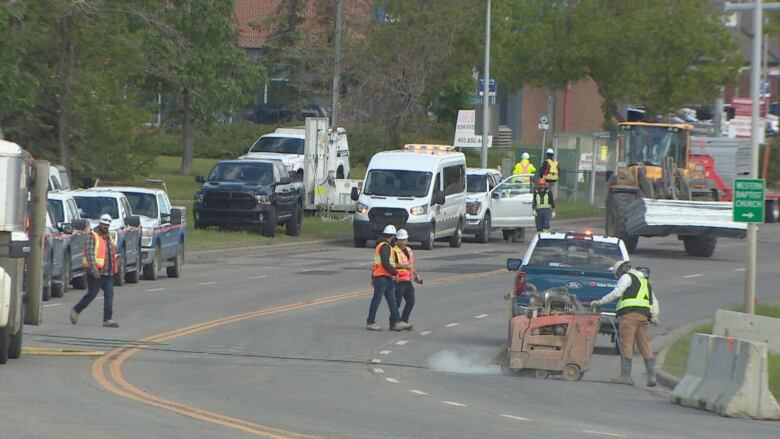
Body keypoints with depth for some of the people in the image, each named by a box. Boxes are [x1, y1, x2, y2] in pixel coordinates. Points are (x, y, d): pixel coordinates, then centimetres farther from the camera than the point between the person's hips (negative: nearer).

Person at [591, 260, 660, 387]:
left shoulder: (627, 277, 5)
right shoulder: (645, 281, 30)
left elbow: (616, 293, -6)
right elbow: (654, 302, 27)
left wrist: (600, 302, 0)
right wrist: (654, 316, 15)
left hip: (629, 313, -8)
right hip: (643, 315, 8)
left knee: (626, 344, -9)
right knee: (645, 346, 7)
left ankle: (626, 376, -14)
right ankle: (651, 376, 2)